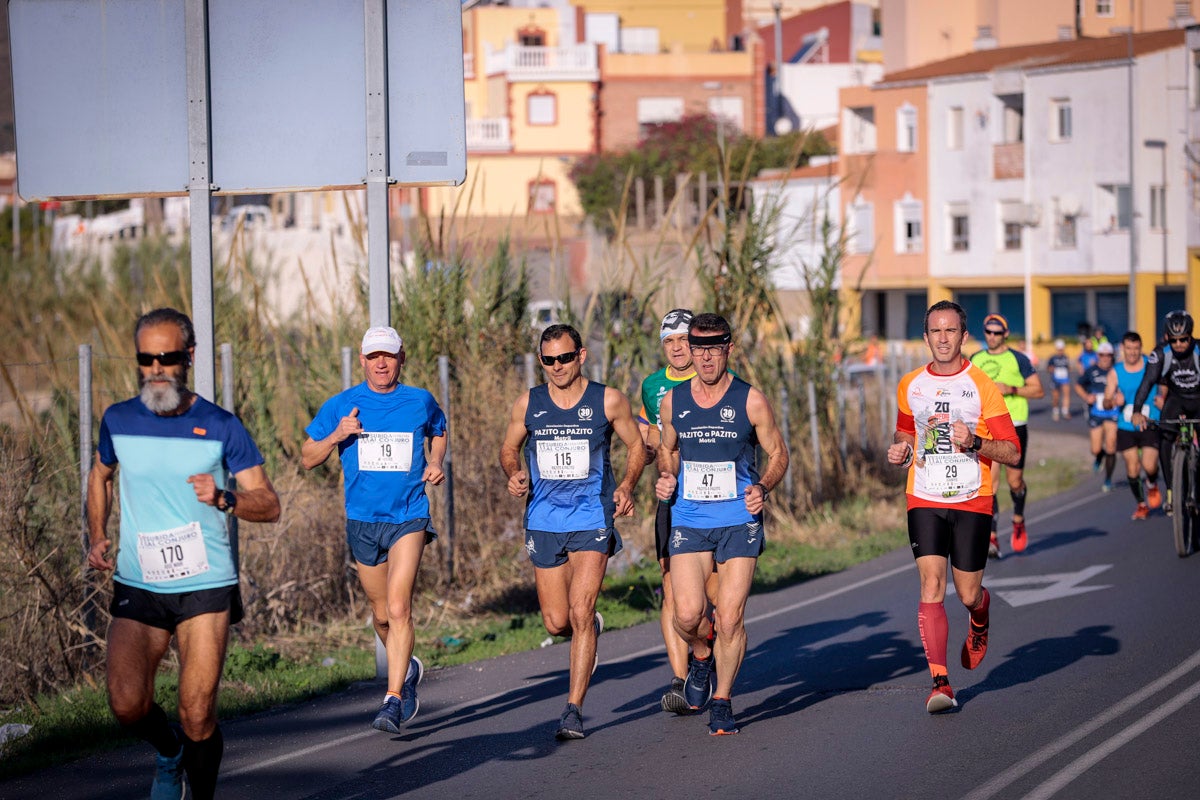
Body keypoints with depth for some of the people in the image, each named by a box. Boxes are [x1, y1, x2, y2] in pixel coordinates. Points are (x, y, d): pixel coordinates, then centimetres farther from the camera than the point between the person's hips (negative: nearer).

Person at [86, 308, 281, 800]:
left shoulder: (220, 427, -3)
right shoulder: (118, 422, 3)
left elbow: (269, 505, -3)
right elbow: (100, 476, 25)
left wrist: (223, 498, -23)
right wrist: (96, 537, 10)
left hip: (205, 587, -2)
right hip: (136, 588, 2)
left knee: (197, 716, -6)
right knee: (127, 705, -13)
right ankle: (169, 752, 20)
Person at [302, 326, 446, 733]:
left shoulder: (420, 402, 1)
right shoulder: (341, 406, 0)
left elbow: (438, 433, 23)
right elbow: (308, 458, 5)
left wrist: (436, 463, 2)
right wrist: (337, 436, -14)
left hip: (409, 518, -2)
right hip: (362, 521, 2)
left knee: (399, 608, -17)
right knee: (381, 614, 13)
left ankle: (393, 700, -17)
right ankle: (407, 669, 42)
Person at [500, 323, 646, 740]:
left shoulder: (608, 400, -2)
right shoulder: (528, 404, 3)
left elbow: (636, 446, 9)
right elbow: (509, 448, 17)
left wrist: (626, 486, -9)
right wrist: (515, 475, -5)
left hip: (592, 519, -3)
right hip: (544, 521, 3)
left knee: (580, 615, -14)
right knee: (556, 623, 6)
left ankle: (574, 709, -9)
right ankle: (591, 628, 43)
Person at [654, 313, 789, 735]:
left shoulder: (751, 401, -3)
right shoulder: (672, 402, 5)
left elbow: (778, 454, 7)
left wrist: (763, 487, -11)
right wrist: (665, 477, 0)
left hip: (740, 522, -2)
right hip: (688, 521, 2)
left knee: (730, 618, -6)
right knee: (687, 614, -11)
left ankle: (722, 701, 12)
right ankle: (701, 656, 24)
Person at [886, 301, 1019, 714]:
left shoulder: (982, 386, -5)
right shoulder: (909, 385, 8)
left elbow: (1012, 452, -5)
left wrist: (975, 442, -22)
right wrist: (900, 449, 4)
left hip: (972, 502, -2)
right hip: (924, 500, 2)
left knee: (968, 594, 4)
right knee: (931, 586, -13)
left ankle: (979, 622, 42)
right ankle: (940, 682, -14)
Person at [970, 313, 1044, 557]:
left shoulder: (1018, 359, -1)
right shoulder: (976, 360, 10)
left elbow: (1039, 391, -3)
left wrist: (1012, 389, -16)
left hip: (1015, 425, -2)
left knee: (1015, 480, 6)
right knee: (990, 481, -10)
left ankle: (1018, 522, 36)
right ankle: (992, 538, -13)